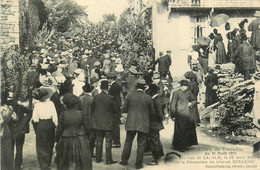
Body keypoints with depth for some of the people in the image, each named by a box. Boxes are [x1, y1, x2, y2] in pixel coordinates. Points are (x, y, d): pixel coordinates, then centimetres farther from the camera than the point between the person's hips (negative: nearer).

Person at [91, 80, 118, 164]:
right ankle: (108, 159, 8)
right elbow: (115, 111, -8)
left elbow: (92, 109, 5)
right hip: (108, 123, -4)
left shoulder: (95, 97, -4)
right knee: (108, 142, 4)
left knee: (99, 141, 14)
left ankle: (98, 158, 20)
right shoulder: (110, 98, -15)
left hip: (97, 123, 4)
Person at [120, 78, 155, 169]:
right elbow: (152, 112, 2)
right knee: (141, 145, 7)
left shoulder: (129, 96, -4)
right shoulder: (148, 98, -7)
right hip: (143, 124, -1)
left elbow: (124, 109, 1)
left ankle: (124, 160, 23)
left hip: (131, 123, 2)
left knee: (128, 142, 15)